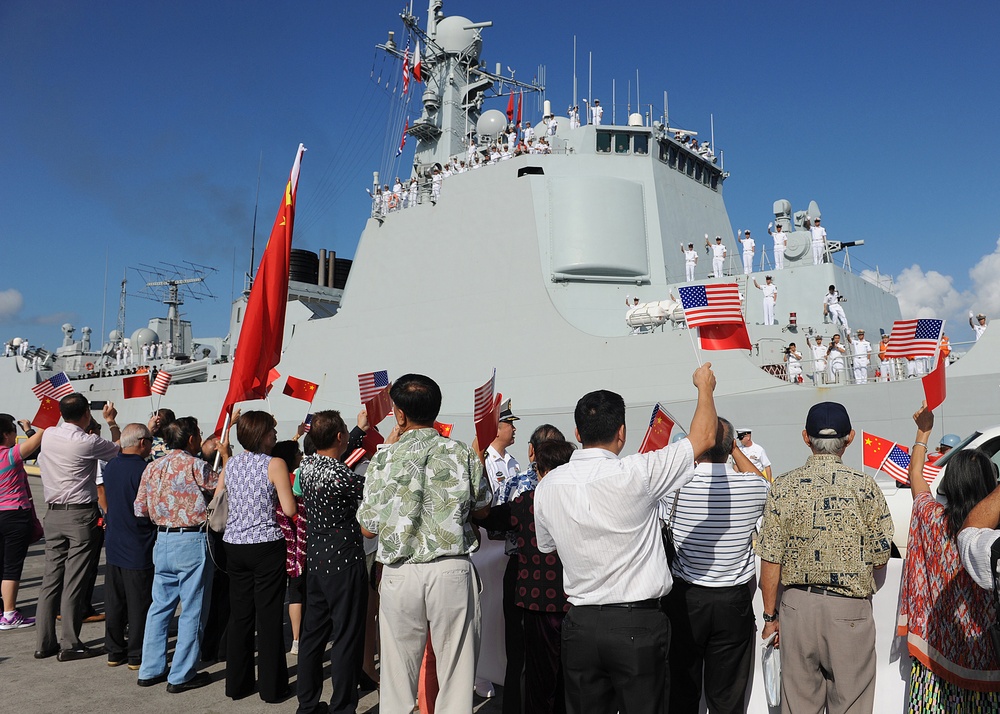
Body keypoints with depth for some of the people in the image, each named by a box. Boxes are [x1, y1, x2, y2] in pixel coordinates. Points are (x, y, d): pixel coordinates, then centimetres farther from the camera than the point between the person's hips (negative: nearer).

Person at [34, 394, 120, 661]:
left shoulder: (48, 436, 3)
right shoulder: (87, 442, -15)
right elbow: (119, 450, 1)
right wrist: (112, 423, 13)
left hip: (53, 514, 6)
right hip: (81, 515, -6)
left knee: (51, 578, 11)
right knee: (74, 582, -1)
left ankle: (44, 643, 17)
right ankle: (70, 645, 4)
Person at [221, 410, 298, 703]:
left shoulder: (230, 464, 6)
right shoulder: (274, 464, -12)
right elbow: (289, 509, -15)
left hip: (234, 544, 6)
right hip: (266, 545, -6)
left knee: (239, 615, 14)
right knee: (269, 616, 3)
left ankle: (237, 683, 23)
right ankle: (271, 687, 12)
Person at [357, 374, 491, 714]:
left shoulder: (383, 460, -4)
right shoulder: (463, 454, -2)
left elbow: (368, 529, 0)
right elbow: (482, 509, 10)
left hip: (400, 573, 0)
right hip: (453, 571, 0)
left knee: (399, 669, 13)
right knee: (455, 666, 10)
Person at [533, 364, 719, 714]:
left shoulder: (547, 486, -2)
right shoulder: (635, 474, -16)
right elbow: (704, 437, -4)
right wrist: (705, 386, 12)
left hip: (580, 625, 4)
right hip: (638, 626, -4)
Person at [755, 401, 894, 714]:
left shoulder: (783, 486, -4)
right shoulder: (865, 486, -8)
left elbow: (770, 560, -4)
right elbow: (880, 558, -4)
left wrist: (770, 616, 6)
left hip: (797, 605, 2)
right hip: (849, 609, -2)